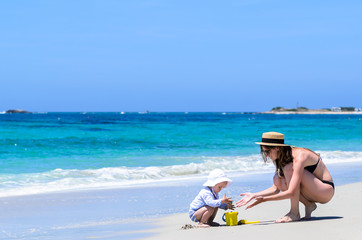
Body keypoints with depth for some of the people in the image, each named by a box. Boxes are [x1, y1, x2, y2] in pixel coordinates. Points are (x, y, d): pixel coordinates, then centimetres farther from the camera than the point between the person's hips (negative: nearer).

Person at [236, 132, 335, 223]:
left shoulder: (299, 157, -26)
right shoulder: (281, 159, 1)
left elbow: (291, 193, -31)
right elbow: (276, 188, 7)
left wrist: (264, 199, -28)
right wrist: (254, 195, -6)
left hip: (327, 190, -8)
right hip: (314, 192, 8)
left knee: (289, 169, -26)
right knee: (277, 179, -11)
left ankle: (294, 213, -20)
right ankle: (308, 205, -1)